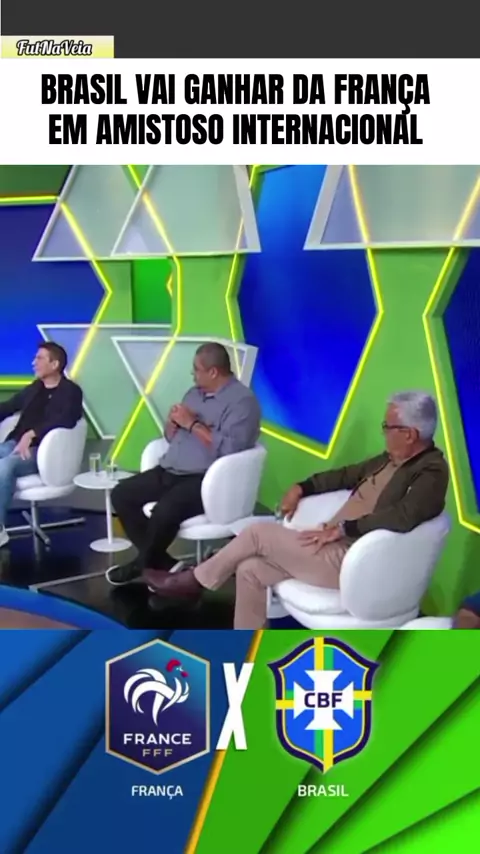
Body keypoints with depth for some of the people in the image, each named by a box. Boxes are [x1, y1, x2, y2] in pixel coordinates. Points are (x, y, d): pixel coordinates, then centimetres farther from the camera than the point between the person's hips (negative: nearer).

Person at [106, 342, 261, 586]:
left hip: (206, 480, -9)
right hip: (170, 471, 9)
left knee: (164, 511, -31)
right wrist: (173, 421, -1)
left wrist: (192, 424, -17)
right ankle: (161, 563, 0)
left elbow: (230, 449, -24)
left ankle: (143, 564, 1)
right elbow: (171, 437, 22)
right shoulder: (195, 393, 17)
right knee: (121, 494, -2)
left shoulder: (242, 400, -10)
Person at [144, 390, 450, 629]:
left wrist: (343, 528, -30)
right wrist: (303, 487, 15)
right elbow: (350, 474, 25)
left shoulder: (431, 472, -15)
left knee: (259, 532, -9)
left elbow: (403, 517, -32)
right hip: (336, 546, 9)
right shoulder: (391, 459, 13)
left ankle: (193, 582, 14)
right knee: (251, 570, 1)